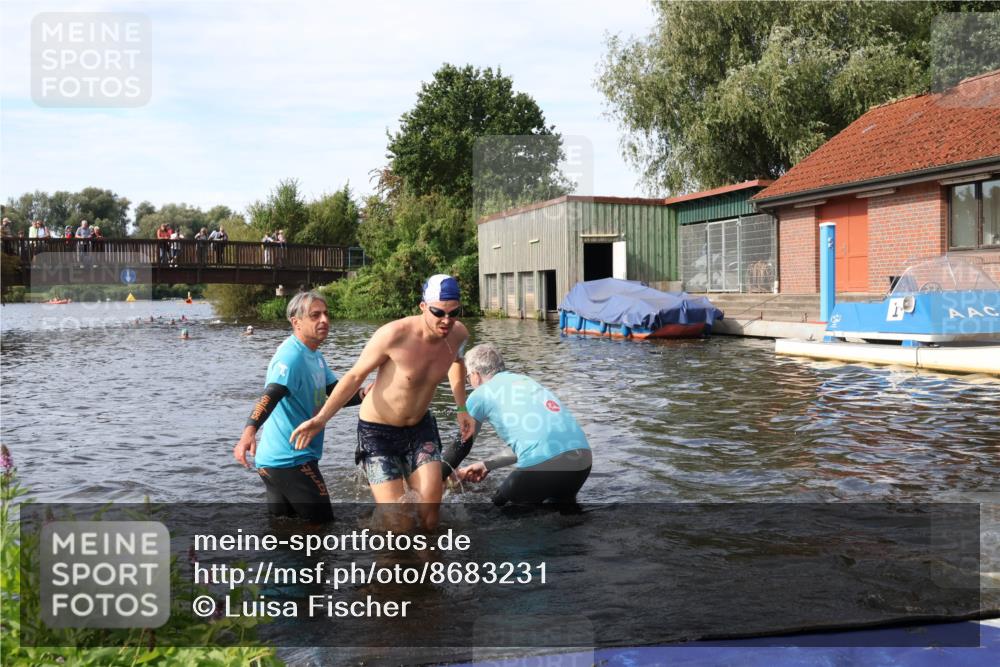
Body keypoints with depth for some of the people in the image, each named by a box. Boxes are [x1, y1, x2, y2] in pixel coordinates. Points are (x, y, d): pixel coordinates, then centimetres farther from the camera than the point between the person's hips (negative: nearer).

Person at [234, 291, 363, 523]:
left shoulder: (315, 355, 12)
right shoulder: (291, 356, -19)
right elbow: (270, 397, -33)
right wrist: (249, 431, -49)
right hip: (291, 461, -10)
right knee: (322, 524, -2)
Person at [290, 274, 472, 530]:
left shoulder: (458, 334, -12)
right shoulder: (394, 334, -28)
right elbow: (355, 376, -15)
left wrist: (462, 408, 9)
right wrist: (321, 419, -22)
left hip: (420, 427, 5)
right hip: (378, 431, -4)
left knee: (430, 509, -6)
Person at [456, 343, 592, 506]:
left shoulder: (481, 393, 10)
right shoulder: (527, 381, 29)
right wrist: (487, 465, 42)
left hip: (544, 464, -6)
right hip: (583, 459, 7)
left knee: (499, 507, 20)